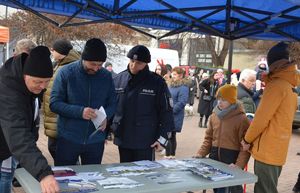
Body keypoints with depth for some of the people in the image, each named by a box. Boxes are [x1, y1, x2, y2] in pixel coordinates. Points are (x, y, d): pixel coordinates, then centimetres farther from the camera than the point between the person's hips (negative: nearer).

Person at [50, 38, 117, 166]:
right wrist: (80, 111, -24)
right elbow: (54, 103, -10)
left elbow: (112, 103, 9)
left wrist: (106, 116, -13)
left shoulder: (106, 76, 1)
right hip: (68, 139, -2)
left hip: (96, 140, 3)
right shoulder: (66, 73, -8)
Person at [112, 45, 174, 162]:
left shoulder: (157, 82, -5)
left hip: (145, 142, -3)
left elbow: (166, 112, -4)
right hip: (122, 140, 4)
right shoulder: (119, 79, 4)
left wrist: (162, 137, -8)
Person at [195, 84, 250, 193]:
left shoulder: (241, 119, -12)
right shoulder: (214, 116, 6)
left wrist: (239, 165, -23)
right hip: (214, 157, 5)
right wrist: (200, 154, 0)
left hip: (232, 159, -5)